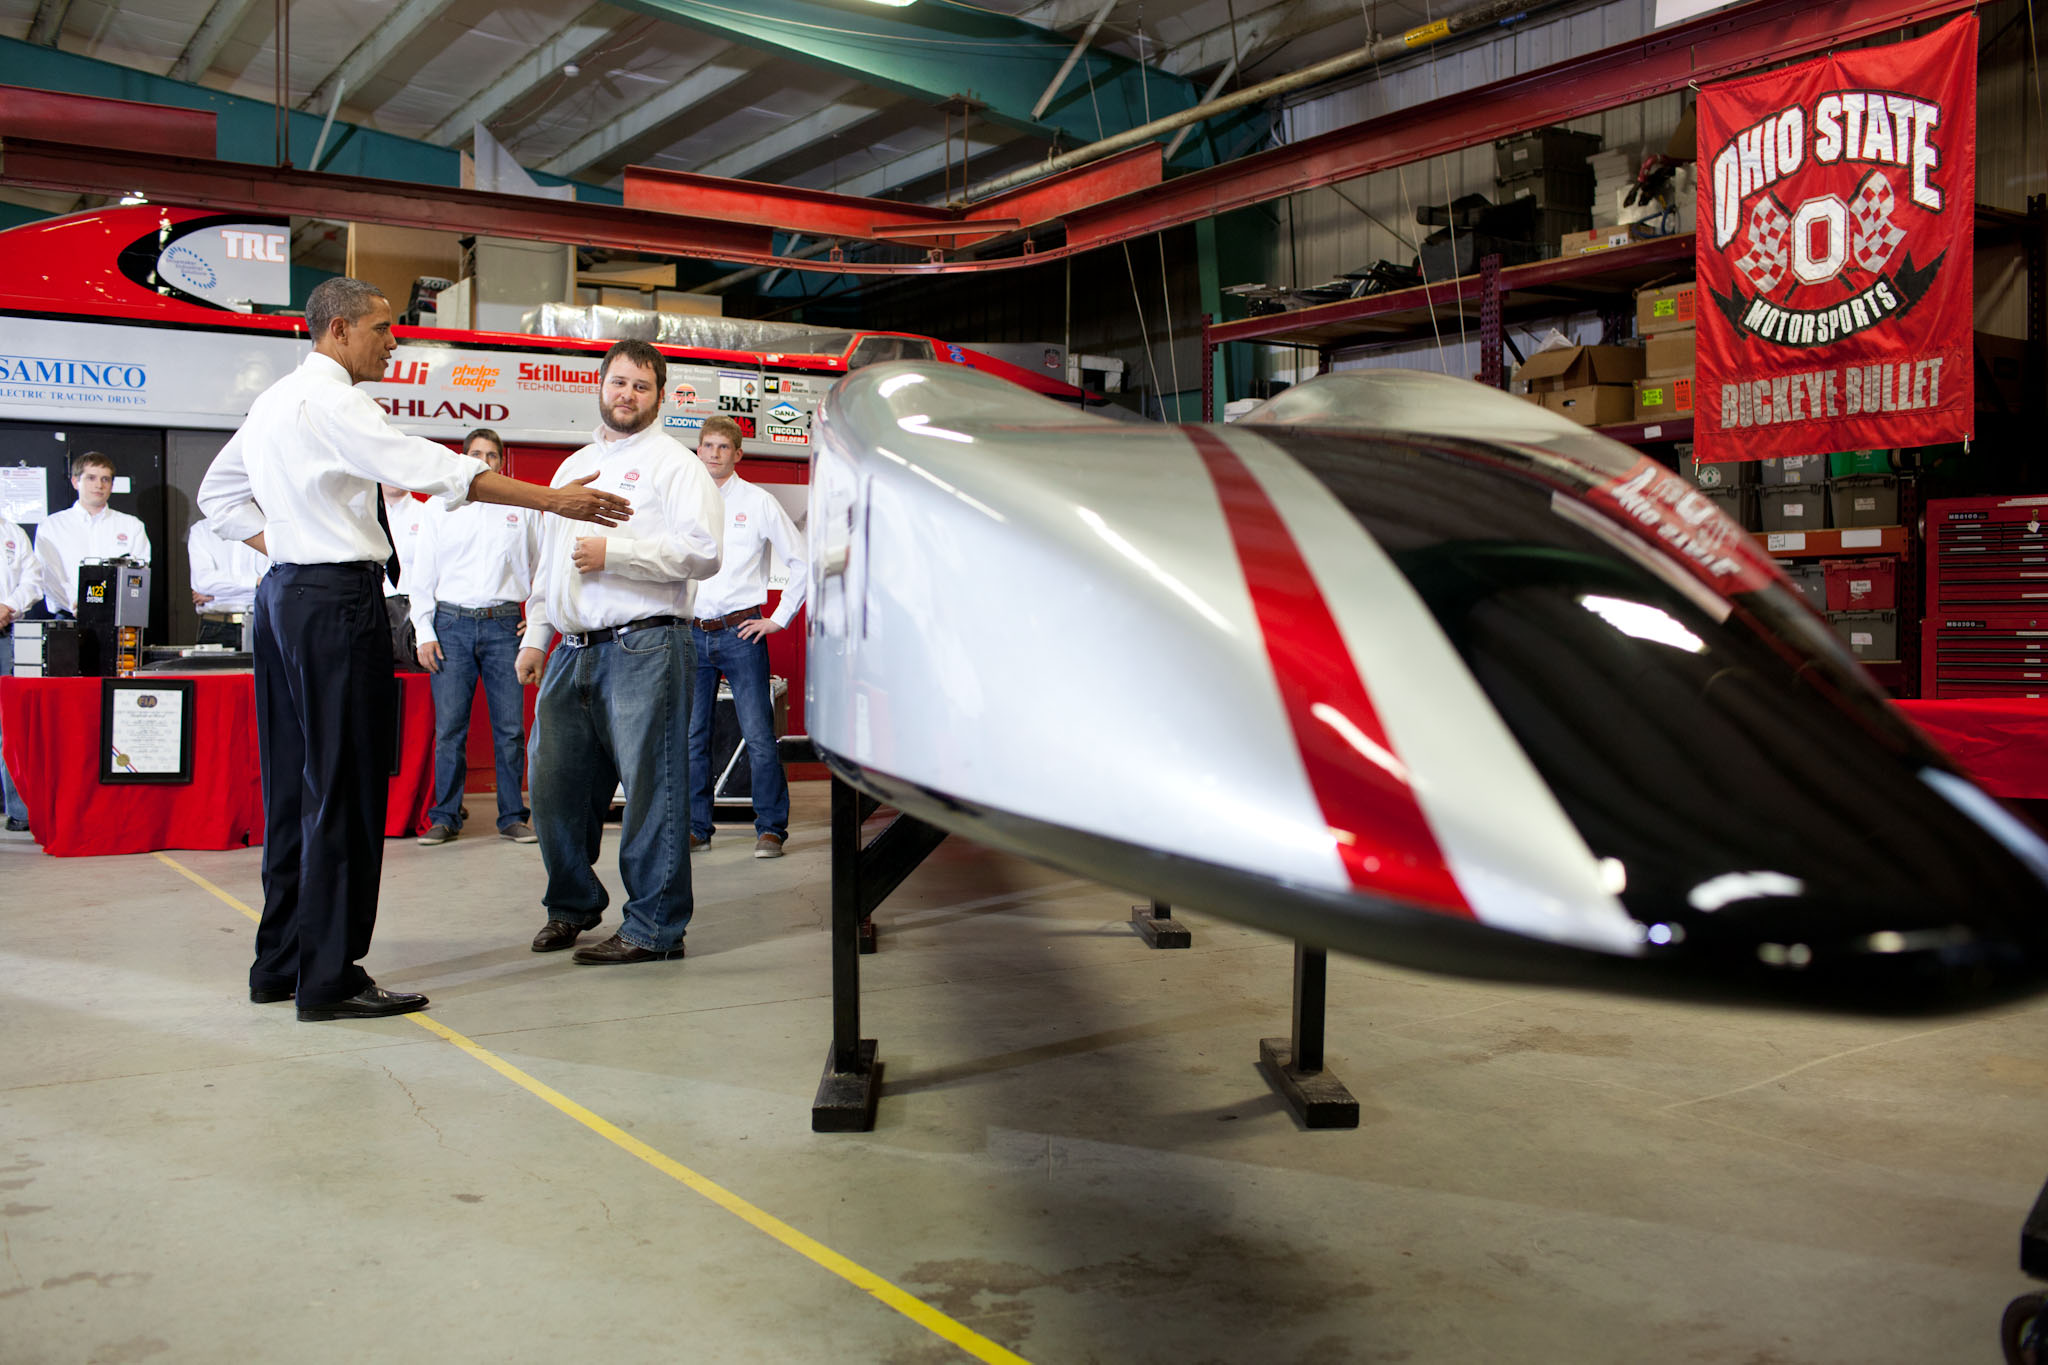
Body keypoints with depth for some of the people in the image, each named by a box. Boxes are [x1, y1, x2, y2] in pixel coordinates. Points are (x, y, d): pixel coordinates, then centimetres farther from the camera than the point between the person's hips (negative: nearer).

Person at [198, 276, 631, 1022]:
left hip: (286, 593, 10)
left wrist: (283, 545, 16)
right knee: (345, 786, -6)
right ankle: (328, 978, -2)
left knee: (294, 782, 13)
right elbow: (435, 469, -19)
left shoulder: (273, 400, 18)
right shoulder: (330, 402, -12)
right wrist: (553, 499, -18)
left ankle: (279, 961, 21)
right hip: (338, 600, -10)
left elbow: (218, 494, 26)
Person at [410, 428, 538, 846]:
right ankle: (445, 816, 7)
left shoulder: (522, 508, 12)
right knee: (449, 727, -2)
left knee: (510, 728, -2)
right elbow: (421, 575, 9)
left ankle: (512, 816, 6)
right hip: (452, 624, 0)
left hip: (503, 625, 0)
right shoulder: (440, 507, 11)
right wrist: (424, 633, 1)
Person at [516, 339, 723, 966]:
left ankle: (654, 927, 1)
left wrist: (613, 553, -13)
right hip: (574, 650, 7)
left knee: (650, 786, -6)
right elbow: (548, 561, 27)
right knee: (554, 782, 9)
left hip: (644, 647, -7)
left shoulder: (674, 463, 1)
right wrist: (535, 636, 18)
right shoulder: (573, 467, 23)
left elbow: (703, 553, -12)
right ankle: (573, 904, 28)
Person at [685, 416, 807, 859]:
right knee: (691, 737, 6)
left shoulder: (758, 502, 3)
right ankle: (696, 828, 15)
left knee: (757, 735, -6)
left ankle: (771, 828, 1)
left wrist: (779, 618, -1)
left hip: (741, 633, -3)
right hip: (692, 634, 3)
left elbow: (801, 561, 3)